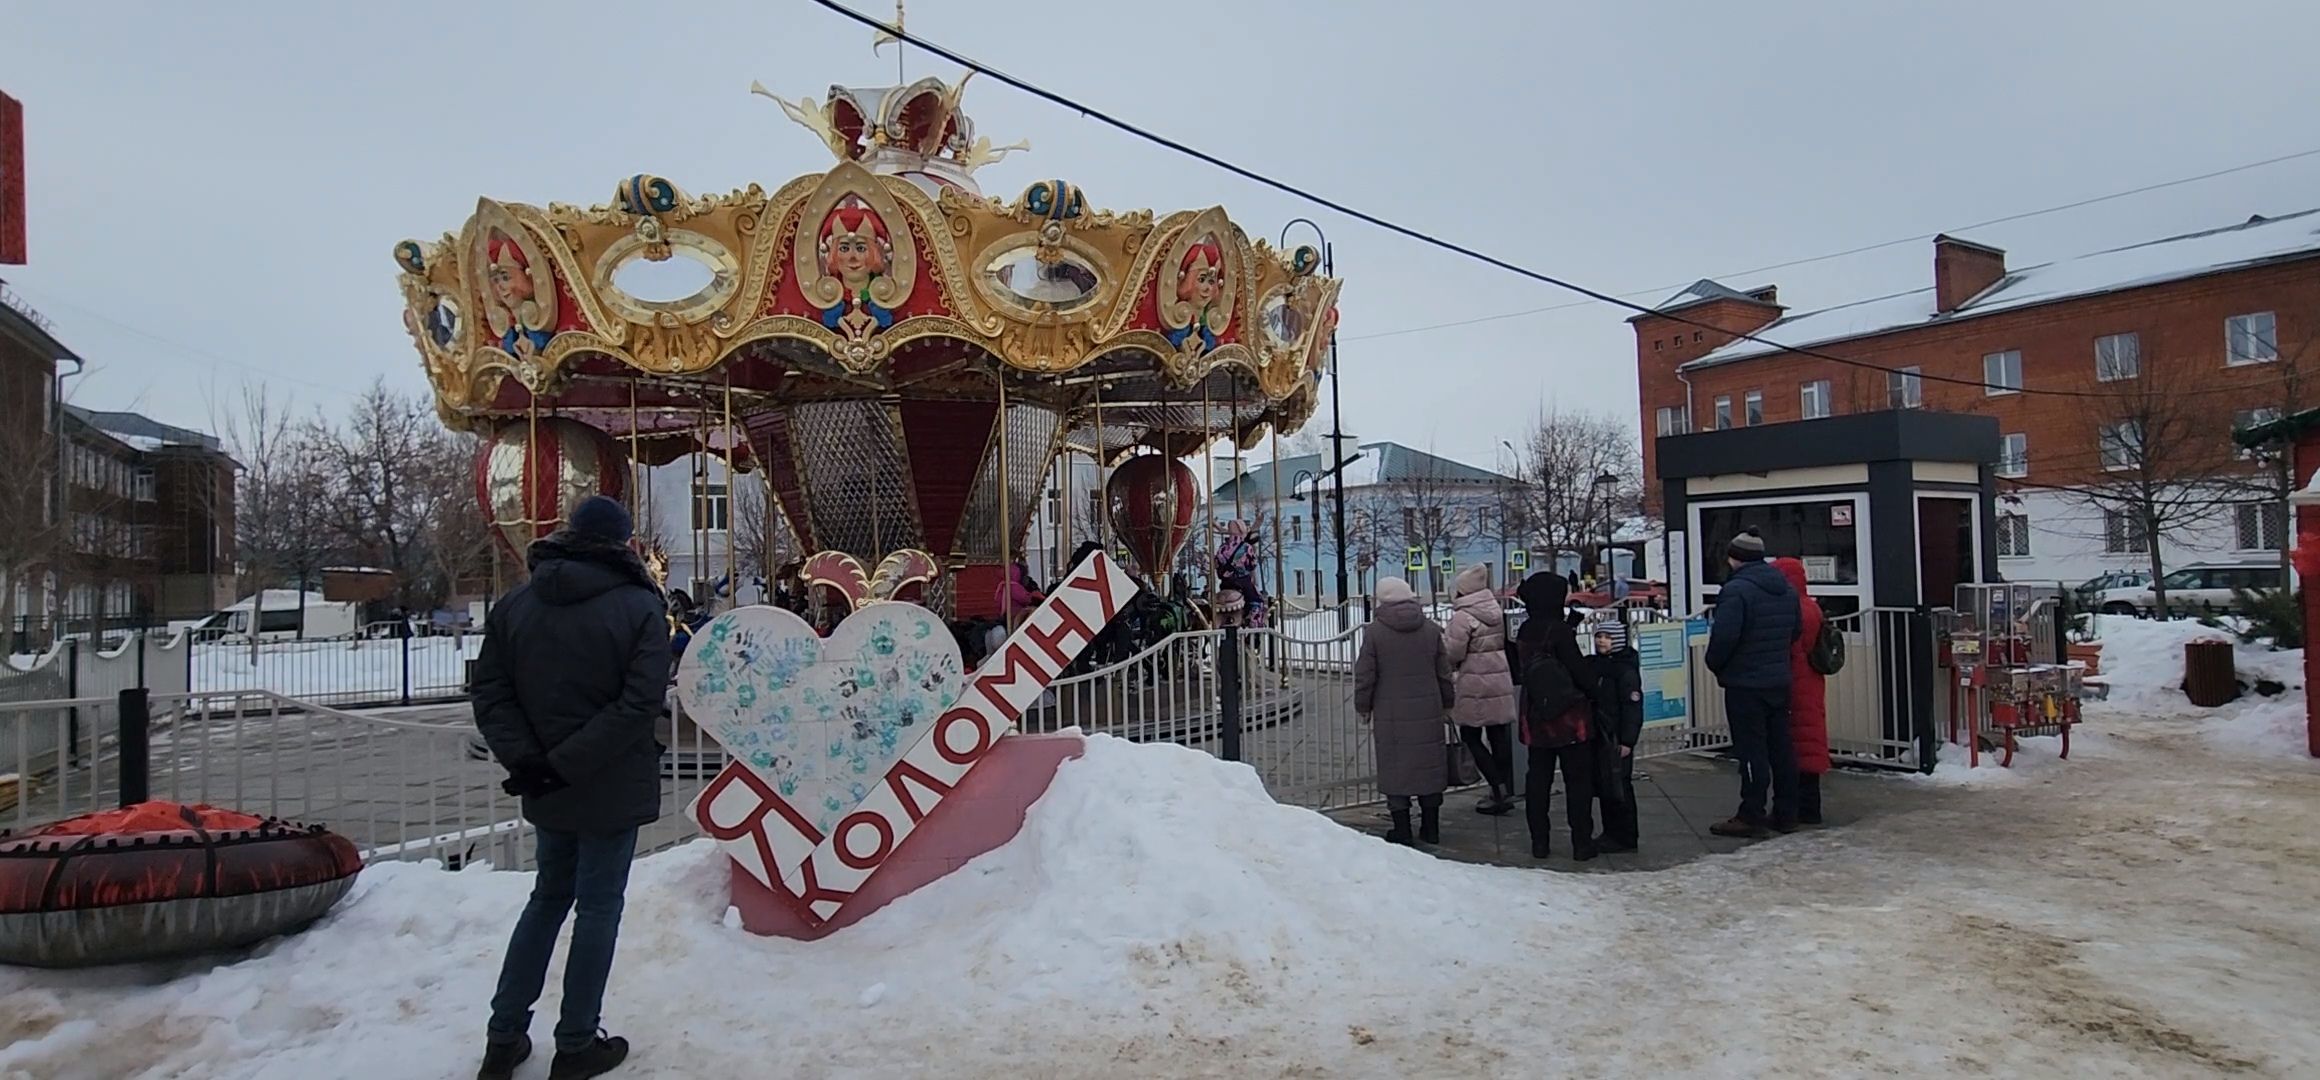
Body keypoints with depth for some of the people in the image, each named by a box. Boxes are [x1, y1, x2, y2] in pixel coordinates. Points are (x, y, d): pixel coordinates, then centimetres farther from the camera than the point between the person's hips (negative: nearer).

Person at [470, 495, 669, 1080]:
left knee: (548, 897, 21)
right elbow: (639, 704, -20)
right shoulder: (640, 607, -11)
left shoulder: (514, 605, 2)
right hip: (612, 788, -5)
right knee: (598, 908, 7)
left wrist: (525, 758, -10)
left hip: (549, 788, 5)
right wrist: (567, 764, -18)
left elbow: (491, 694, -3)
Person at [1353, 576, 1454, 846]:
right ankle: (1431, 829, 19)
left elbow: (1364, 676, -5)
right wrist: (1447, 704, 20)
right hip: (1428, 712, 3)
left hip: (1390, 715, -3)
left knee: (1395, 769, 5)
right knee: (1429, 766, 12)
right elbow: (1444, 673, 8)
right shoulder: (1431, 629, 2)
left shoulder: (1374, 632, -8)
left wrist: (1364, 708, 8)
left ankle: (1402, 830, 8)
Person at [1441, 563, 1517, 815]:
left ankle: (1500, 790, -3)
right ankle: (1506, 791, 16)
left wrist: (1444, 636, 5)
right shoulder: (1496, 610, 9)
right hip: (1501, 681, 7)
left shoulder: (1462, 617, -13)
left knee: (1471, 737, 3)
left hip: (1476, 685, -7)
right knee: (1499, 737, 11)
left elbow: (1453, 653, -14)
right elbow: (1503, 642, 15)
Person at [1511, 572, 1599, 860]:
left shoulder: (1524, 633, 4)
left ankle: (1539, 841, 15)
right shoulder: (1559, 630, -16)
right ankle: (1582, 842, 7)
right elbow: (1578, 668, -14)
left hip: (1536, 719, 6)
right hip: (1570, 718, -6)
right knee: (1578, 779, 4)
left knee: (1538, 778, 12)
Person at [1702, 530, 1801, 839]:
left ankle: (1751, 817, 2)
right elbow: (1796, 631, 17)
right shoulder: (1786, 589, 10)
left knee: (1751, 750, -3)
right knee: (1780, 747, 13)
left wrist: (1715, 664, -5)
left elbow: (1724, 636, -22)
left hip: (1745, 684, -8)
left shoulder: (1736, 590, -19)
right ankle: (1785, 813, 20)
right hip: (1779, 682, 8)